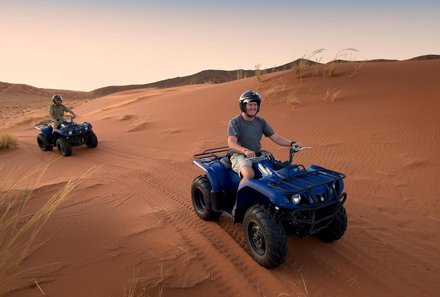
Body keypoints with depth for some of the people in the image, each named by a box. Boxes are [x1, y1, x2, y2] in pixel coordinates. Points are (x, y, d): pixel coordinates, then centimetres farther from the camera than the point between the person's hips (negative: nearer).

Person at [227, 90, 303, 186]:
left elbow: (276, 138, 8)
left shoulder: (261, 122, 11)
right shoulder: (235, 122, -6)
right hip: (240, 155, -5)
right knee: (249, 174, -35)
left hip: (259, 155, 6)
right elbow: (231, 144, -19)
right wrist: (245, 150, -39)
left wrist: (292, 143, -10)